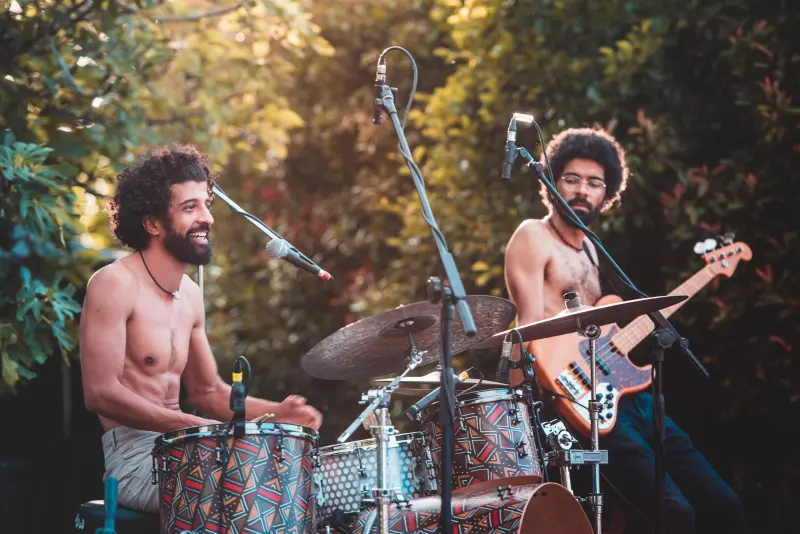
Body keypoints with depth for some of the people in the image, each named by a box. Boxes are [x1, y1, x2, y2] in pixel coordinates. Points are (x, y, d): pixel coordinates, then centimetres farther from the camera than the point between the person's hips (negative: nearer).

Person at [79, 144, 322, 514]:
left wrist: (275, 412, 2)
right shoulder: (115, 285, -12)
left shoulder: (190, 296, 13)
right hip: (133, 456, -8)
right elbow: (101, 393, -20)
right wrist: (197, 426, -23)